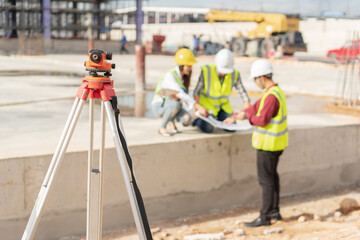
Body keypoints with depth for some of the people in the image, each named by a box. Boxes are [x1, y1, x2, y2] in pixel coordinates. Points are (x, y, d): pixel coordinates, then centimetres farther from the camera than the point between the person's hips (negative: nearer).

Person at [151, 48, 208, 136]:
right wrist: (199, 107, -41)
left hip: (172, 104, 6)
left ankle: (171, 121, 9)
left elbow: (184, 96, -6)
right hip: (159, 105, -6)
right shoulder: (170, 75, -25)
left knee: (187, 119, -23)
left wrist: (196, 110, -25)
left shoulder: (185, 77, 0)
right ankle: (162, 128, -19)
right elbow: (181, 94, -36)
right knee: (176, 104, -38)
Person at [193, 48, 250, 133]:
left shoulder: (235, 74, -17)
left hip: (223, 105, 3)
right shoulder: (206, 71, -25)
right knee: (207, 129, -19)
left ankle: (218, 117, 24)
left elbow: (242, 92, -11)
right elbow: (197, 91, -18)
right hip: (207, 103, -3)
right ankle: (198, 120, 15)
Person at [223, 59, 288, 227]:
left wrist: (245, 116, -11)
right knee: (272, 176, 18)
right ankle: (274, 211, 28)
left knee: (266, 180, -2)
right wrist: (235, 117, 20)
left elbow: (262, 120, -27)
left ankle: (265, 217, 4)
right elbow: (256, 108, 18)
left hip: (268, 144, -10)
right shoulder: (275, 91, 10)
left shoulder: (271, 96, -23)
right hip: (276, 143, 10)